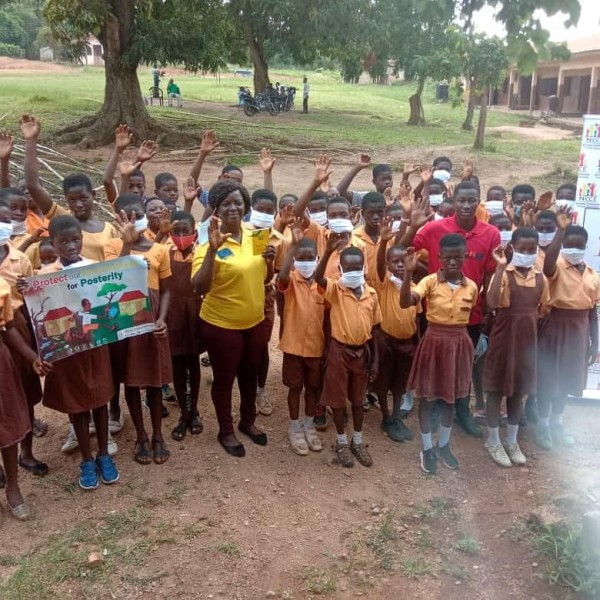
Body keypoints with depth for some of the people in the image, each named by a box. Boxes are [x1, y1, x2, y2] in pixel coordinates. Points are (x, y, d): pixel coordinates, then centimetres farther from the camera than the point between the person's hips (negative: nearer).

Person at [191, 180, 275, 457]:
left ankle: (248, 421, 43)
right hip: (222, 325, -5)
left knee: (250, 374, 22)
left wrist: (269, 260, -9)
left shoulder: (254, 237, 0)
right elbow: (200, 287, -28)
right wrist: (212, 249, -37)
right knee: (224, 378, 12)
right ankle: (226, 431, 32)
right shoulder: (209, 242, -17)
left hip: (256, 322, 6)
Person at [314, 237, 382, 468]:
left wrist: (375, 358, 6)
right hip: (339, 351, -3)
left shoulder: (371, 293, -1)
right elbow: (318, 277, -35)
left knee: (358, 398, 16)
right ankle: (341, 442, 26)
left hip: (362, 351, 3)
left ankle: (358, 441, 31)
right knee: (338, 398, 8)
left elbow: (373, 329, 5)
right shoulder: (335, 289, -12)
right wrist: (329, 250, -49)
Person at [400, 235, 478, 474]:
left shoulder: (471, 286, -2)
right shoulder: (429, 281, -13)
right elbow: (405, 302, -28)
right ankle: (427, 448, 24)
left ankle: (443, 445, 34)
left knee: (451, 397, 16)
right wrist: (408, 272, -39)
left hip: (459, 343, 3)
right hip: (434, 342, -3)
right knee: (427, 397, 8)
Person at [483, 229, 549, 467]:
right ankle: (493, 441, 21)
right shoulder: (504, 274, -13)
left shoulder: (540, 278, 2)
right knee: (497, 388, 6)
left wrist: (535, 334, 7)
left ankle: (512, 441, 30)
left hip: (528, 338, 5)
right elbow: (492, 303, -30)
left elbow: (540, 310, 12)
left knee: (519, 390, 15)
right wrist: (500, 267, -27)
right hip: (504, 336, -5)